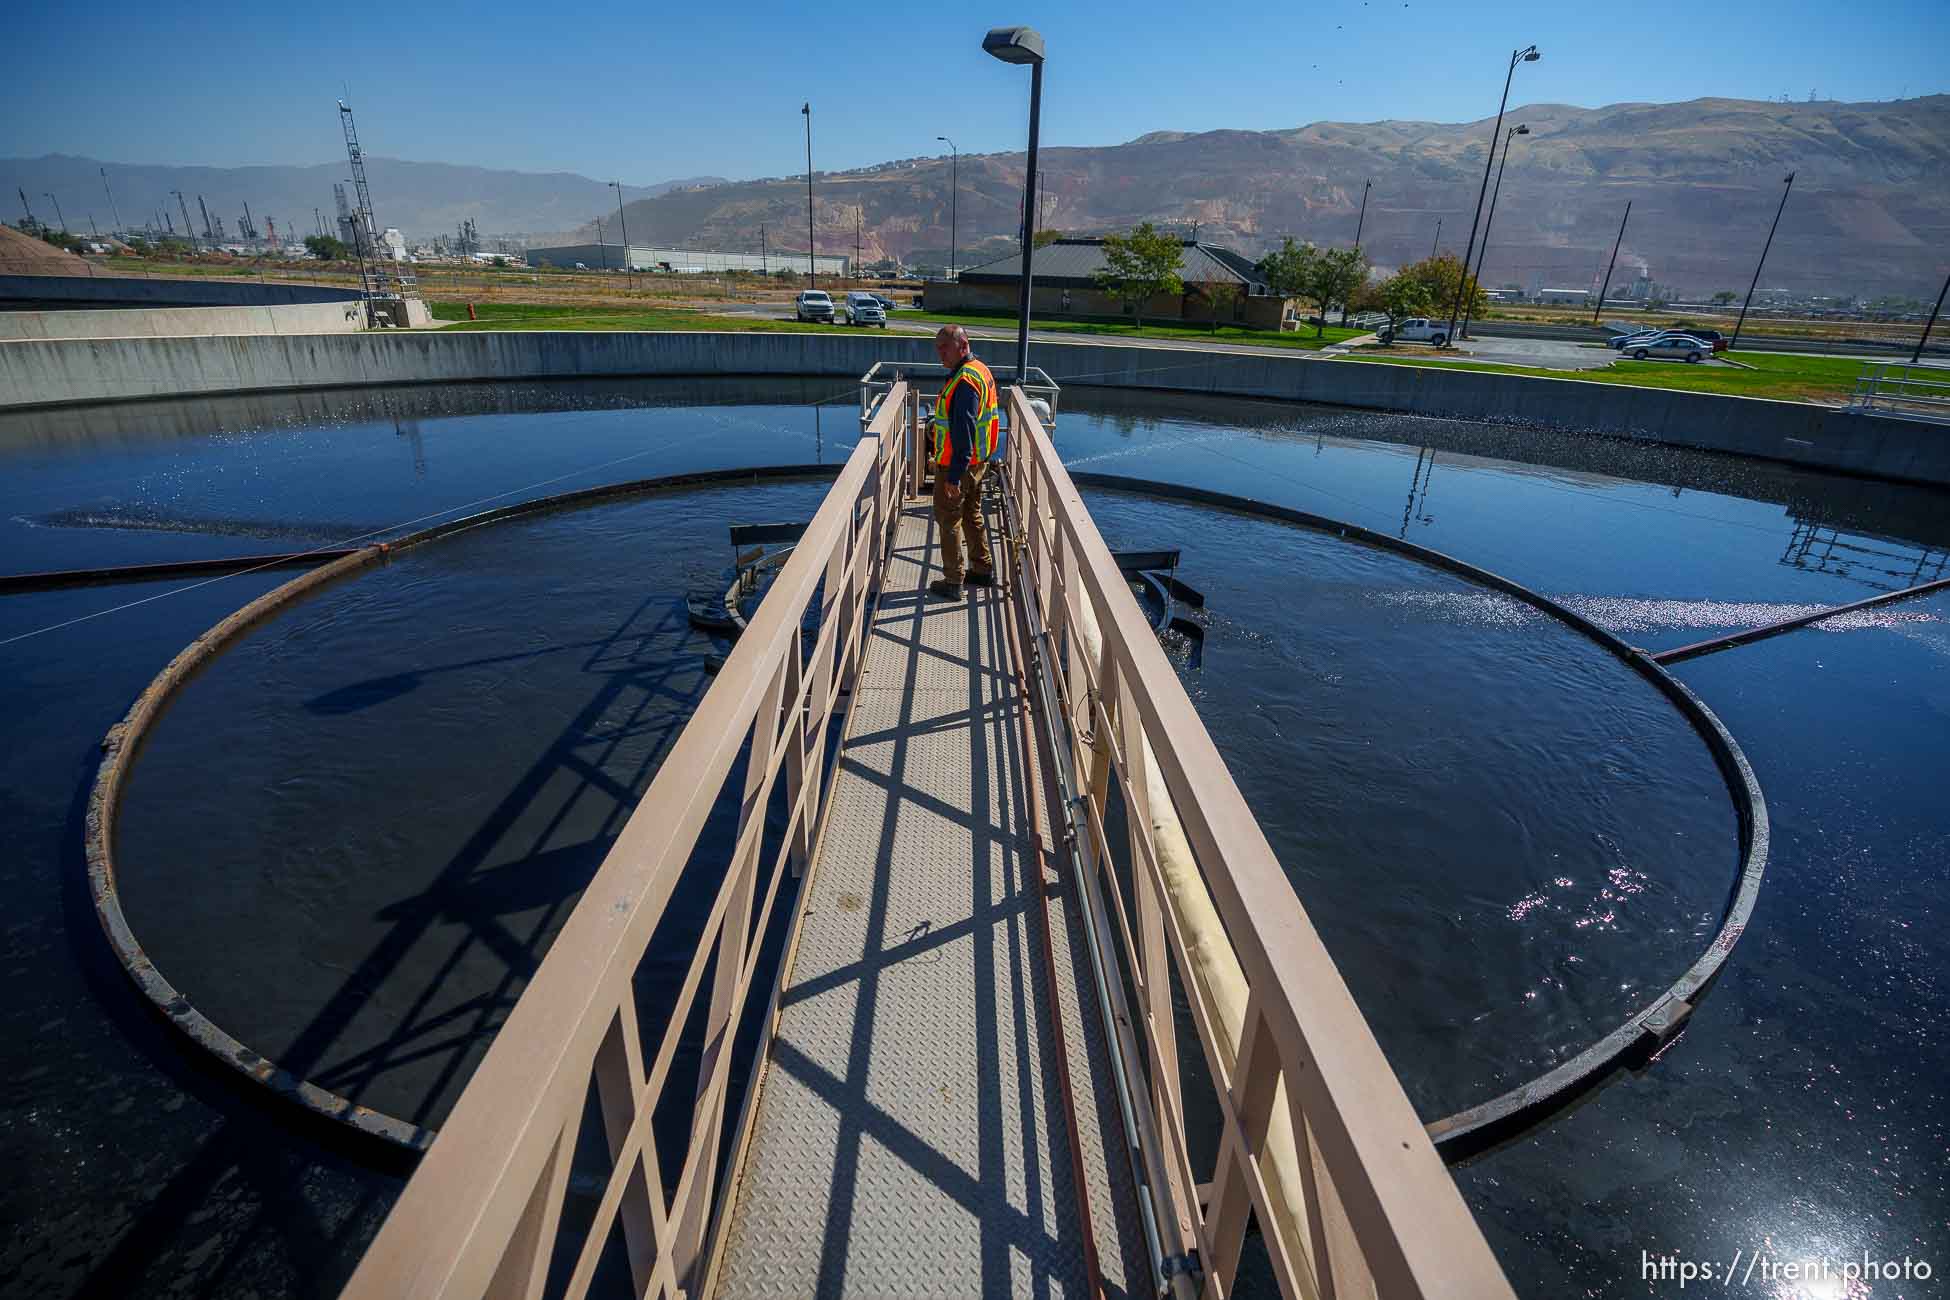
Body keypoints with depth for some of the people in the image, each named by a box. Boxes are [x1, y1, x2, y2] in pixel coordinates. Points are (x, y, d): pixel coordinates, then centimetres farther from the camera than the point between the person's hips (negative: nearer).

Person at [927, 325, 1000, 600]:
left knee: (948, 519, 1)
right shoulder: (980, 370, 10)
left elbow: (963, 432, -28)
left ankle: (952, 582, 7)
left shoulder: (964, 380, -23)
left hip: (957, 464, -10)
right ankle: (983, 569, 32)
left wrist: (954, 475, -28)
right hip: (978, 461, 10)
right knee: (972, 515, 21)